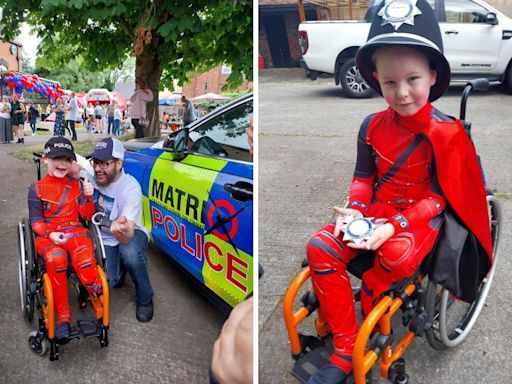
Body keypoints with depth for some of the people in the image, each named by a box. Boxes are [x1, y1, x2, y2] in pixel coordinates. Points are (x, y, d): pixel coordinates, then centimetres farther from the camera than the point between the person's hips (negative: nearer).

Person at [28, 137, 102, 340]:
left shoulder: (77, 185, 12)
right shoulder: (37, 189, 6)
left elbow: (87, 215, 10)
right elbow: (36, 221, 3)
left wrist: (88, 197, -9)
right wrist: (50, 234, -17)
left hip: (74, 231, 2)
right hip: (47, 235, -1)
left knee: (84, 256, -36)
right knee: (56, 259, -36)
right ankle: (63, 317, -29)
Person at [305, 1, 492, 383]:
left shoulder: (447, 132, -13)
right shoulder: (372, 126, -1)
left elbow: (439, 197, -11)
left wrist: (394, 226, -23)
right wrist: (354, 209, -11)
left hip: (421, 217, -4)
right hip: (376, 211, 4)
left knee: (397, 255, -38)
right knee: (320, 247, -19)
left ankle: (369, 315, -2)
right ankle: (345, 349, -11)